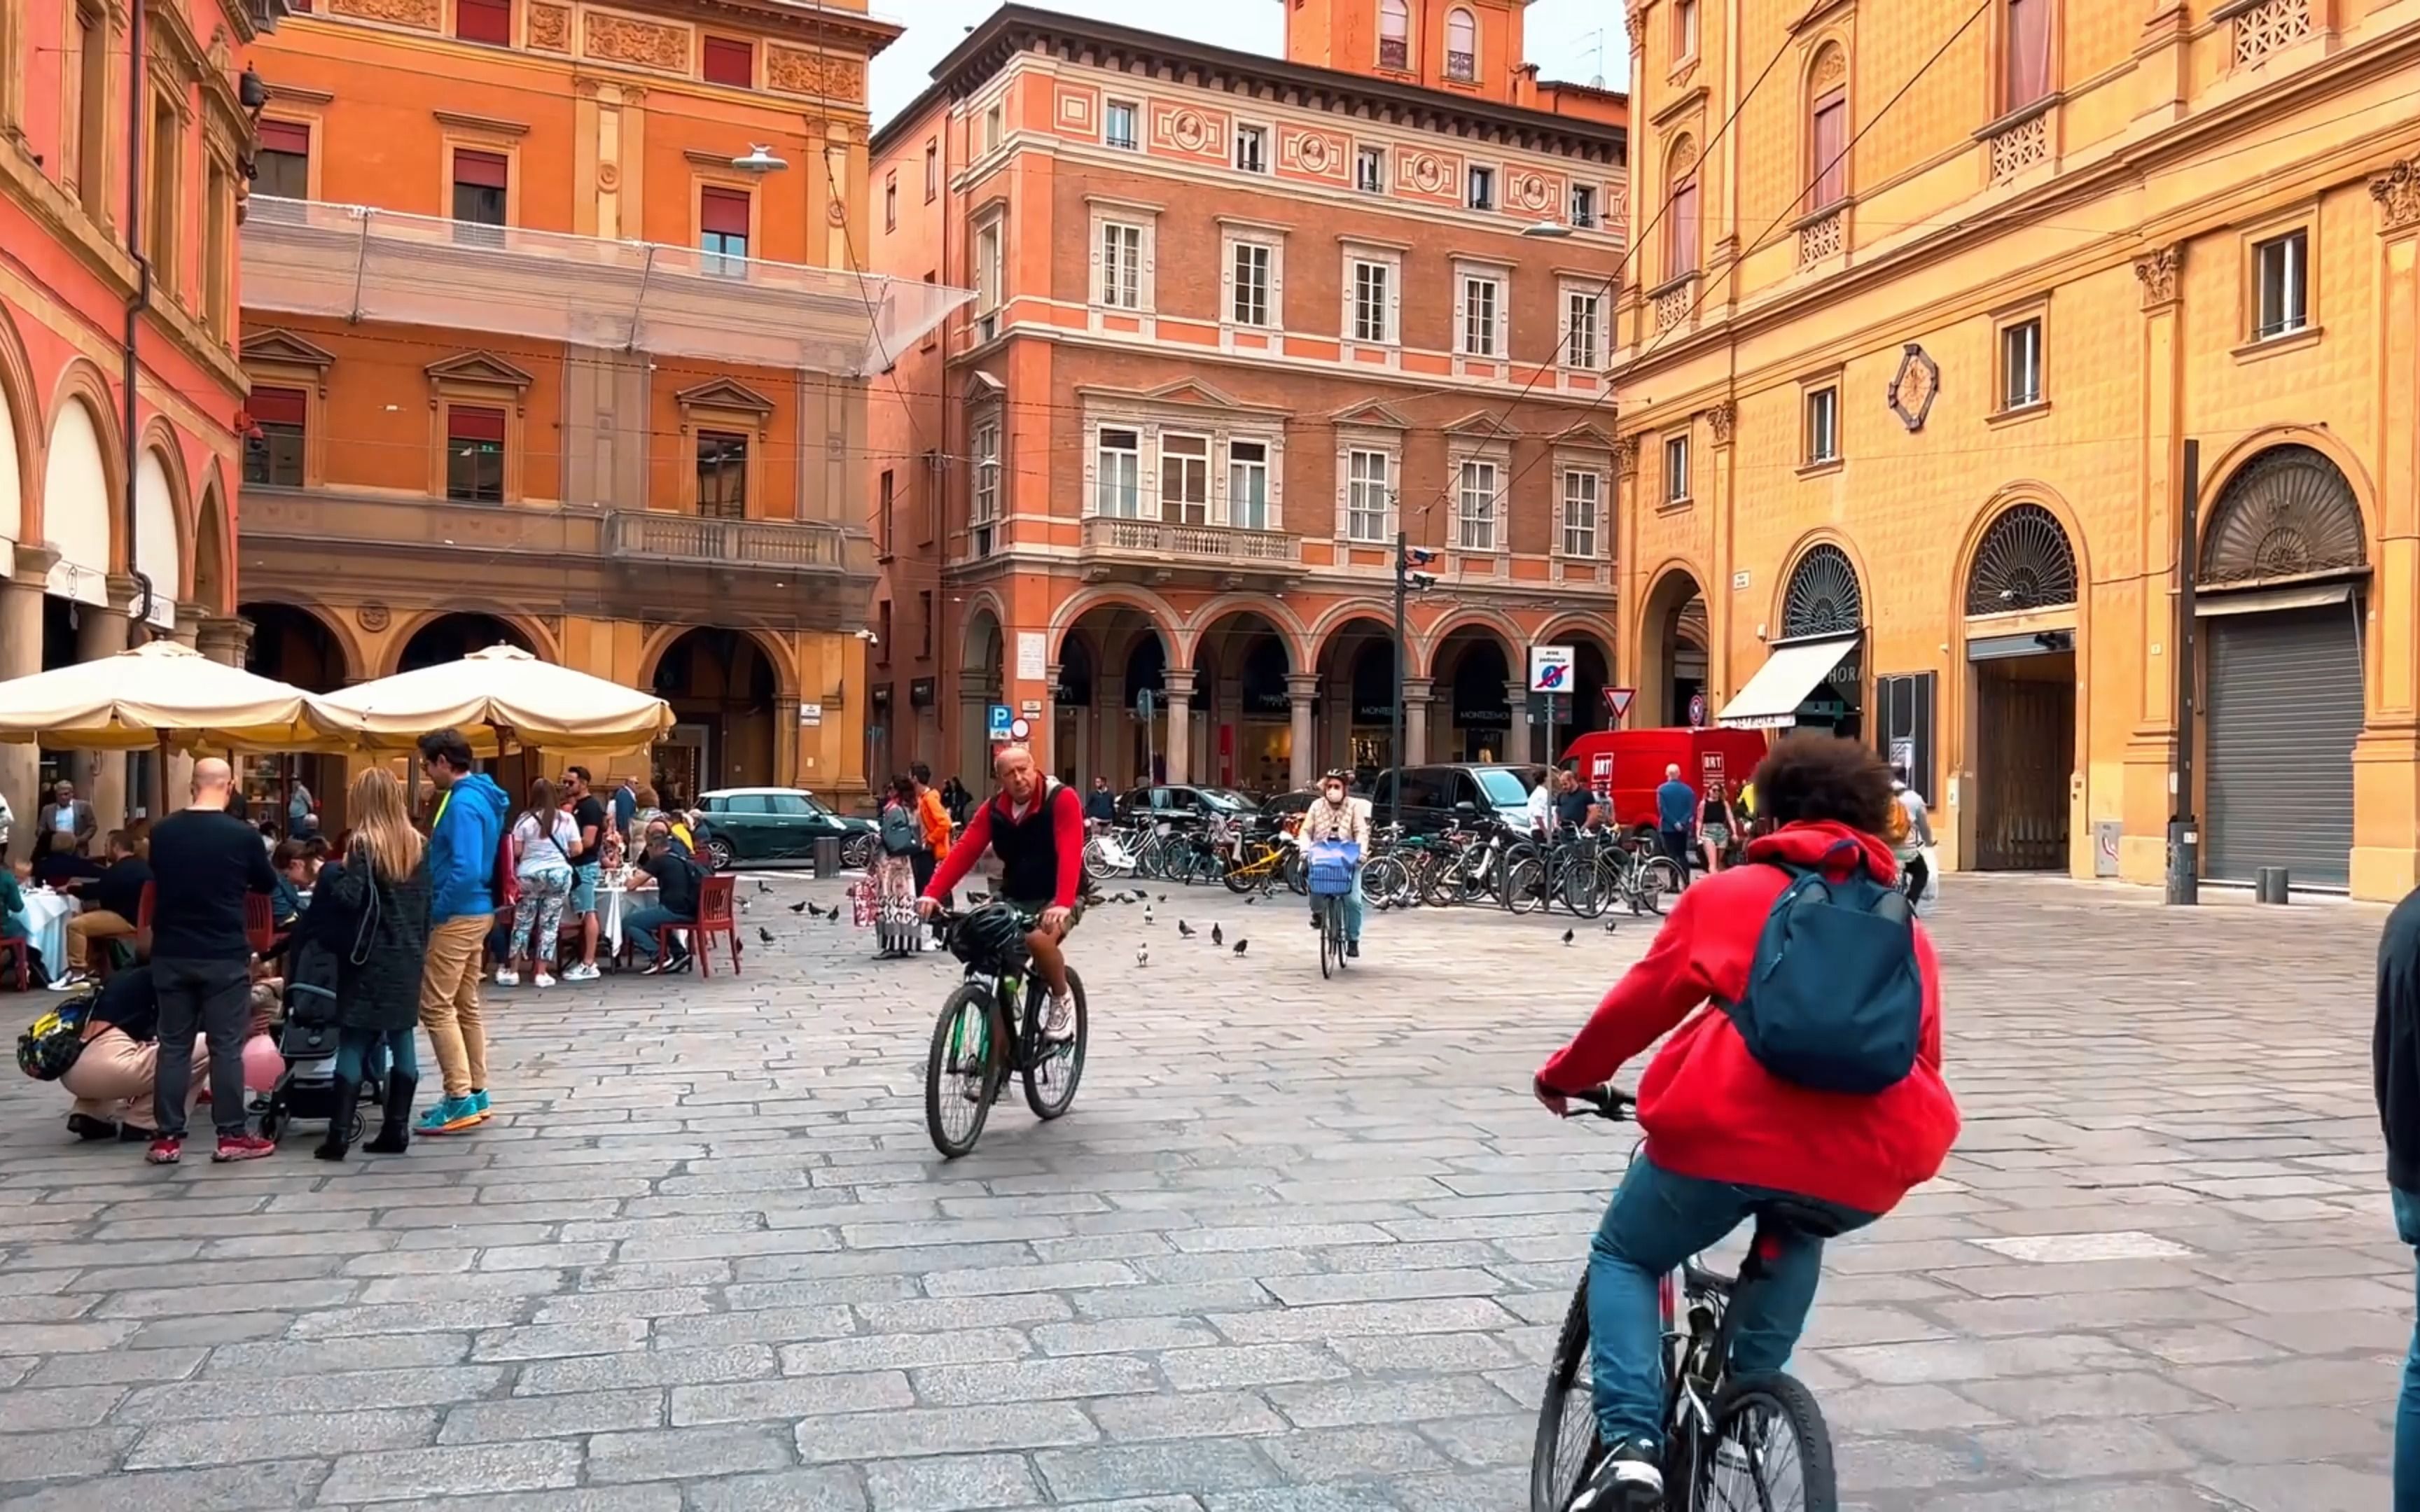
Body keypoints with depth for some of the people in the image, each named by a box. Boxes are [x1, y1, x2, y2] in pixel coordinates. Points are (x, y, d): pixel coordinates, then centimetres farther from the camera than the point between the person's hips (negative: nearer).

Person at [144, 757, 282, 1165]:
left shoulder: (162, 832, 0)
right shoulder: (242, 835, -10)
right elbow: (267, 884, 6)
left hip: (171, 954, 3)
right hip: (225, 955, -3)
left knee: (173, 1045, 9)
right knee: (226, 1046, 2)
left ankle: (167, 1137, 11)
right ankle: (231, 1136, 6)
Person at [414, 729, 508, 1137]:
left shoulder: (463, 804, -19)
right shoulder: (477, 796, 12)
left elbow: (465, 871, -27)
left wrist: (435, 910, -16)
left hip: (458, 916, -10)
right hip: (474, 912, 10)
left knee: (436, 1007, -6)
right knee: (465, 1005, 14)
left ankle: (460, 1099, -5)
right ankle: (474, 1094, 20)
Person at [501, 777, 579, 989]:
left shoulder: (525, 819, -4)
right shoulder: (566, 819, -2)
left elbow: (516, 851, -4)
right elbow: (577, 849, -1)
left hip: (529, 875, 0)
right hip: (559, 874, 0)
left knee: (522, 923, 9)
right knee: (549, 924, 3)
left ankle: (511, 971, 13)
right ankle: (541, 973, 4)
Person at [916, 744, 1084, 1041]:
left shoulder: (1061, 799, -17)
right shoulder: (994, 808, -2)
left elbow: (1070, 854, -29)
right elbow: (963, 851, -11)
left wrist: (1063, 904, -44)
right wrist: (932, 894, -25)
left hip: (1056, 898, -5)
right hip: (1015, 899, 5)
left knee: (1039, 940, -34)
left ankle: (1062, 1000, -6)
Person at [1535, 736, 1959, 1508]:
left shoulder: (1729, 895, 14)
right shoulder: (1906, 929, 22)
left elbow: (1641, 1002, 16)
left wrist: (1565, 1075, 32)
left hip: (1725, 1131, -3)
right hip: (1862, 1167, 4)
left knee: (1623, 1259, 21)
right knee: (1794, 1236, 39)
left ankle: (1632, 1447, 2)